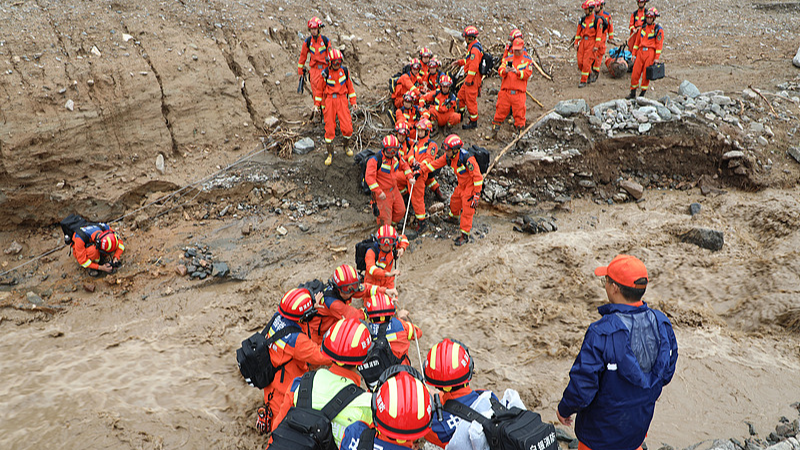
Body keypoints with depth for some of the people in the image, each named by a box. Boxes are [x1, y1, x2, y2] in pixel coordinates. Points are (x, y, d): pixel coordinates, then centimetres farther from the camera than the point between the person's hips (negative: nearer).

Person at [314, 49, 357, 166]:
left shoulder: (345, 71, 3)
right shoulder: (325, 73, -3)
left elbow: (350, 86, 13)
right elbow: (320, 88, 8)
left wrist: (353, 102, 12)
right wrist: (317, 103, 8)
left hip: (342, 100, 1)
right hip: (329, 100, -1)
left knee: (347, 127, -6)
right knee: (329, 128, -1)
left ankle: (346, 145, 25)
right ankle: (330, 154, 10)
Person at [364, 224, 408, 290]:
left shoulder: (392, 247, -9)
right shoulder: (371, 252, -27)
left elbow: (402, 238, 12)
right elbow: (371, 269, -43)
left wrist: (402, 248, -9)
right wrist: (388, 274, -56)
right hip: (373, 284, -4)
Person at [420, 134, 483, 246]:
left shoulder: (467, 159, -34)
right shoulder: (449, 156, -10)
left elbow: (477, 176, -29)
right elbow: (436, 163, 4)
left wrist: (476, 195, -27)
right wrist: (422, 170, 4)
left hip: (471, 187, -8)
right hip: (461, 185, 8)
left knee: (467, 211, -3)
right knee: (455, 200, 27)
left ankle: (465, 235, 8)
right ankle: (454, 217, 56)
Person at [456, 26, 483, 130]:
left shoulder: (474, 49, -21)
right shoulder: (473, 47, 13)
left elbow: (474, 66, -25)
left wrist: (469, 80, -22)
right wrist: (460, 62, 18)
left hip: (473, 78, -11)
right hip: (471, 77, 11)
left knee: (471, 100, -5)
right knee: (461, 95, 20)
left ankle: (473, 121, 3)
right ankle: (460, 114, 35)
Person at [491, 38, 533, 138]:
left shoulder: (528, 60, 9)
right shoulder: (508, 59, 14)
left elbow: (527, 74, -5)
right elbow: (500, 70, 0)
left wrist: (517, 72, -22)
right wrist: (505, 71, -23)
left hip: (519, 93, -2)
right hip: (505, 91, 2)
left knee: (519, 114, -1)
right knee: (500, 112, 4)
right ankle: (494, 132, 14)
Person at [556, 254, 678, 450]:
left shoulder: (601, 334, -33)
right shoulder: (662, 324, -12)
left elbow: (582, 387, -26)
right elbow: (666, 373, 3)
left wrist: (564, 409, -7)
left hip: (602, 429, -5)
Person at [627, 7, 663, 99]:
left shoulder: (658, 29, -2)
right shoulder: (643, 28, 14)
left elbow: (659, 44, -5)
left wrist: (656, 58, -11)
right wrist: (634, 54, 13)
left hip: (650, 53, -4)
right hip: (640, 52, 4)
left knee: (646, 74, -1)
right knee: (635, 73, -1)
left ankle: (643, 93, 10)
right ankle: (633, 93, 7)